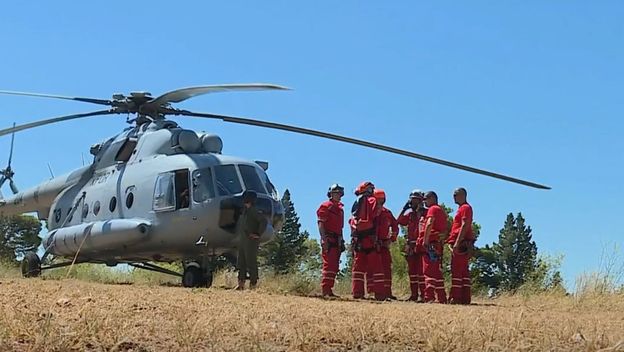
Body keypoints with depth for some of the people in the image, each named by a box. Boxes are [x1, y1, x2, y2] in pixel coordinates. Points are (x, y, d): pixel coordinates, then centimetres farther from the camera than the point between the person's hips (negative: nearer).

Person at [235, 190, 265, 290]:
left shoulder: (253, 211, -11)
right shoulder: (244, 211, 16)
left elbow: (263, 221, -23)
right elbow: (239, 224, 33)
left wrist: (258, 234, -19)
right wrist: (239, 233, 20)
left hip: (251, 241, -9)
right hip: (242, 240, 9)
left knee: (251, 262, -6)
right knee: (241, 262, 8)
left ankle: (253, 284, -3)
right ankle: (241, 284, 11)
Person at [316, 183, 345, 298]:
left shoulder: (340, 208, 20)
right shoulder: (326, 206, -5)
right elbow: (321, 224, -12)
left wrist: (341, 241, 19)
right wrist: (324, 240, -21)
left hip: (337, 241, 9)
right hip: (329, 240, -9)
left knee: (334, 266, 8)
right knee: (329, 265, -13)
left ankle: (329, 289, 11)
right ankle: (325, 290, -13)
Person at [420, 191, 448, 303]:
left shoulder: (433, 209, -4)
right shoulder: (442, 211, 23)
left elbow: (429, 224, -20)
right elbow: (445, 229, 21)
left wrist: (425, 240, -22)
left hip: (431, 243, -9)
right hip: (439, 244, 9)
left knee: (429, 270, -11)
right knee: (437, 271, 12)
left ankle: (429, 297, -18)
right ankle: (442, 297, 13)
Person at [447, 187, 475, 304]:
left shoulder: (465, 208, -7)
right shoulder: (462, 208, 24)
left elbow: (465, 226, -17)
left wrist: (457, 243, -23)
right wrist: (451, 241, 18)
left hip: (461, 243, -10)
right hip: (463, 245, 10)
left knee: (456, 270, -11)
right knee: (464, 271, 7)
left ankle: (455, 298, -13)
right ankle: (465, 298, 7)